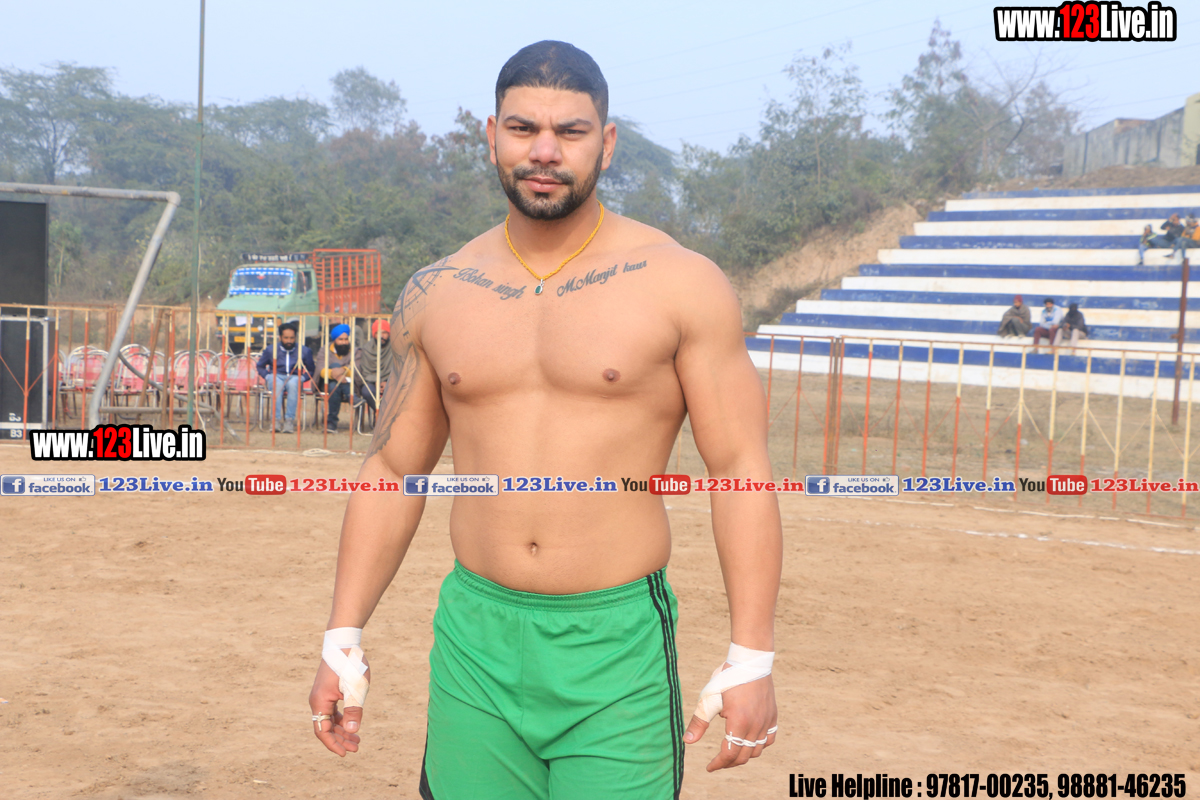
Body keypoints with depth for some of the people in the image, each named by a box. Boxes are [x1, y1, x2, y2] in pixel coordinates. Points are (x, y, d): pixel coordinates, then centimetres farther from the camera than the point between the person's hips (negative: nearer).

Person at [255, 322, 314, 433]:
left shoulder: (304, 351, 6)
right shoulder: (271, 350, 7)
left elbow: (311, 370, 15)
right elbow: (260, 366, 19)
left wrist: (302, 378, -3)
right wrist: (268, 376, 0)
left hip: (294, 379, 0)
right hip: (276, 377, 0)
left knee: (293, 383, -39)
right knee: (277, 384, -38)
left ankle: (290, 420, -40)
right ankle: (277, 419, -42)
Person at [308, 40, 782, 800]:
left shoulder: (682, 285, -4)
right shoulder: (436, 296, 6)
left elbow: (740, 470, -5)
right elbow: (392, 469, 12)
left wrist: (751, 659, -9)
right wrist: (344, 640, 9)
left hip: (618, 647, -3)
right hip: (475, 641, 3)